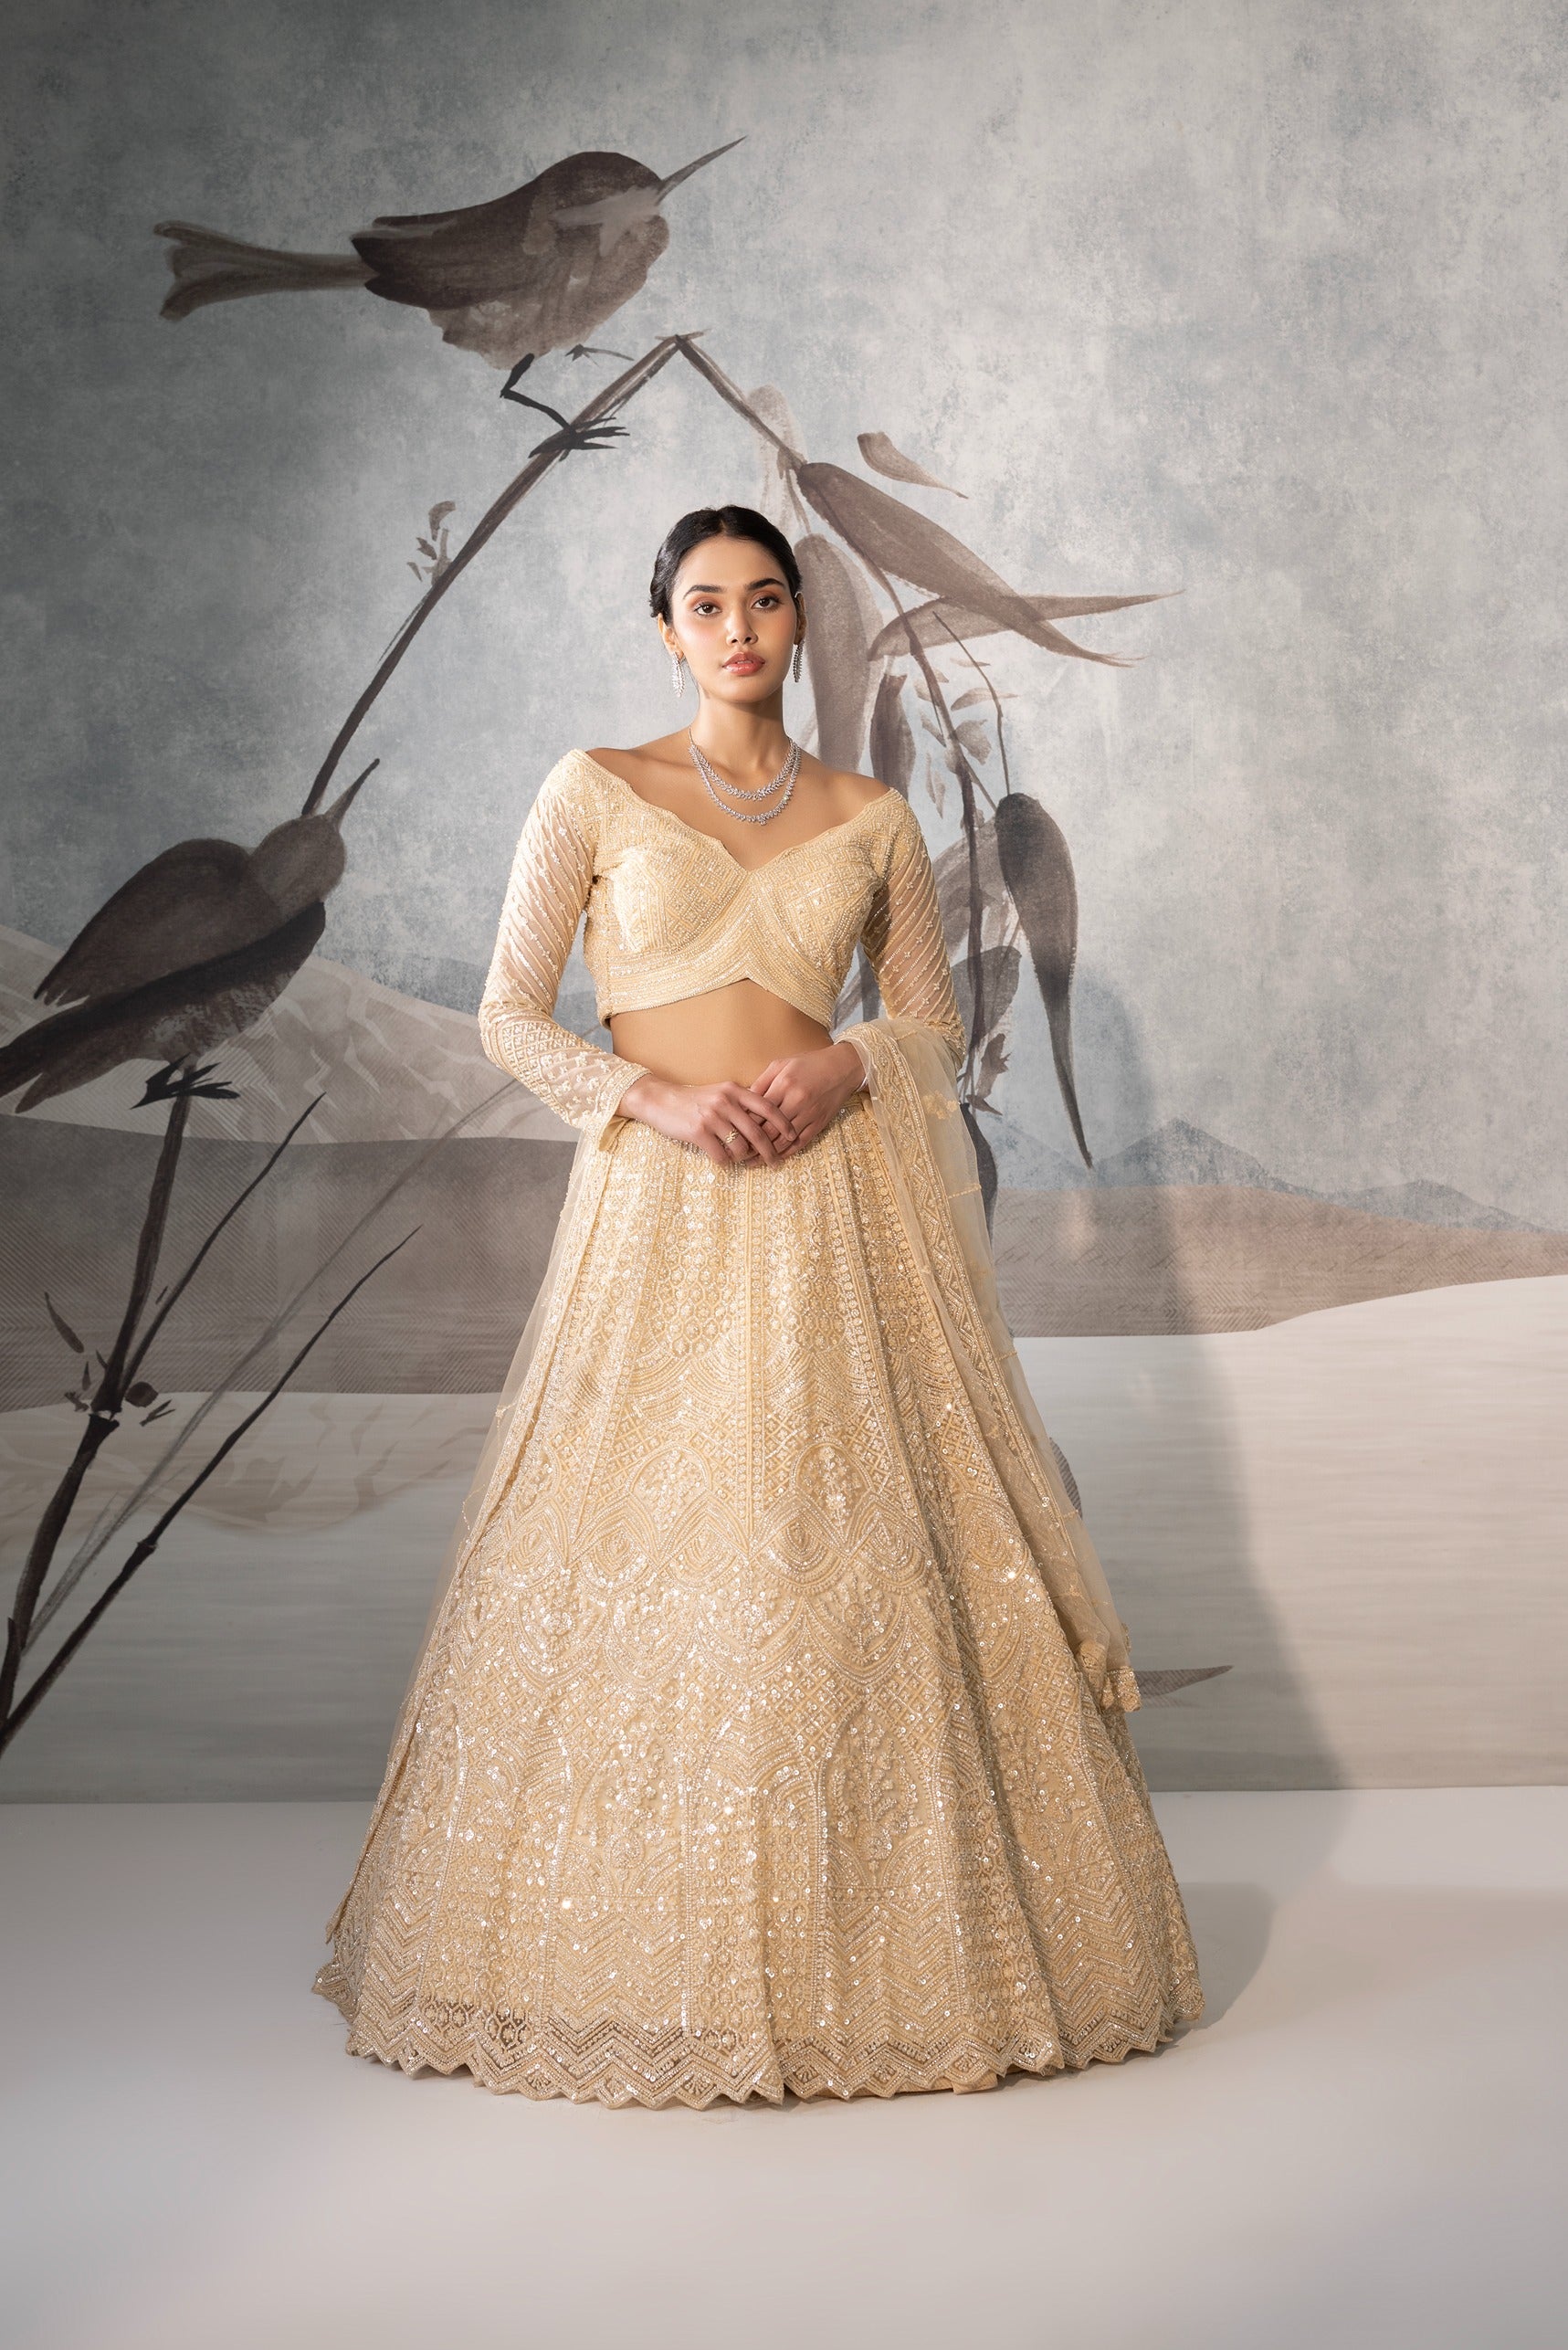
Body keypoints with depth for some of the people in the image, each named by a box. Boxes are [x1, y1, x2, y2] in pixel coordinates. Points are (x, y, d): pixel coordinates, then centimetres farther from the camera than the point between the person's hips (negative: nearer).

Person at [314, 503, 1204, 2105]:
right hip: (658, 1209, -1)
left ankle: (877, 1936, 9)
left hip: (836, 1207, 1)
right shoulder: (593, 793, 6)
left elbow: (937, 1018, 15)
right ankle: (643, 1950, 10)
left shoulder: (871, 820, 11)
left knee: (850, 1548, -2)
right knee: (637, 1557, -4)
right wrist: (656, 1095, -13)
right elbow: (510, 1015, 3)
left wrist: (845, 1067, -7)